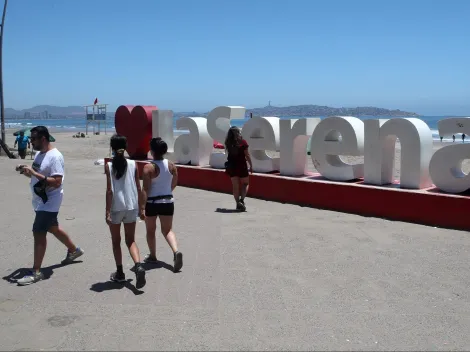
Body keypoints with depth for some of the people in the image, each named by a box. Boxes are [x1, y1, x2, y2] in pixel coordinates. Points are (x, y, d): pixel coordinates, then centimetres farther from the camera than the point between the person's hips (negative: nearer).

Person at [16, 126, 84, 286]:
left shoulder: (55, 156, -22)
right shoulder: (39, 154, 7)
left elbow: (56, 182, -28)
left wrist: (34, 173, -31)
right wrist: (27, 171, -4)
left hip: (49, 201, -10)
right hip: (41, 200, 10)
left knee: (38, 232, -9)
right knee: (52, 228, 23)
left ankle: (36, 272, 0)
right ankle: (74, 250, 44)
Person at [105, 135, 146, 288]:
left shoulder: (108, 165, -8)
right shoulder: (133, 164, 0)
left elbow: (109, 190, -12)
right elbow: (138, 189, 2)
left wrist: (107, 211, -9)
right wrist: (140, 207, 13)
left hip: (115, 208, -2)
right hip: (131, 207, 2)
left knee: (116, 241, 14)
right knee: (131, 240, 12)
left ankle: (120, 273, 20)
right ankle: (138, 266, -11)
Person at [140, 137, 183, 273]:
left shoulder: (149, 167, -17)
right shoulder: (171, 165, -1)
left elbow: (145, 189, -20)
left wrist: (142, 208, -19)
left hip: (152, 203, -4)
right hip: (168, 201, 4)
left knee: (150, 230, 16)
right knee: (167, 230, 11)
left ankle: (152, 256, 29)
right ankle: (176, 251, -12)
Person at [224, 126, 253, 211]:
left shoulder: (228, 143, -1)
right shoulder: (242, 142, -10)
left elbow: (229, 154, 5)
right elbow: (247, 155, -9)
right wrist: (251, 165, -1)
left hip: (231, 166, 3)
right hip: (241, 166, -3)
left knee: (235, 186, 9)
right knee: (245, 184, 11)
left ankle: (238, 203, 4)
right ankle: (242, 199, -8)